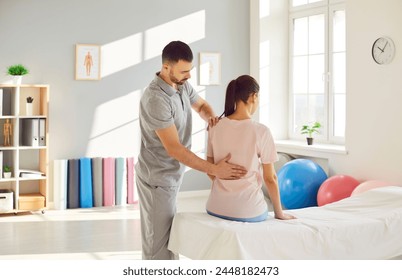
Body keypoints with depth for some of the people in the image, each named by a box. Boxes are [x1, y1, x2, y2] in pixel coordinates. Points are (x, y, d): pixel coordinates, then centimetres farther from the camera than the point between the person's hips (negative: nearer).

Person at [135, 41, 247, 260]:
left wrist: (211, 117, -6)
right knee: (158, 238, 0)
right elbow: (174, 148, -28)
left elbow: (201, 105, 20)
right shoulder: (156, 99, -27)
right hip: (157, 177, -9)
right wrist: (214, 170, -27)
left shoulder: (182, 85, 0)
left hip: (171, 174, 9)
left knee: (166, 233, 19)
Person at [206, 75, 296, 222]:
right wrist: (279, 213, 5)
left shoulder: (215, 127, -3)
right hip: (248, 210, -3)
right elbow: (270, 178, -8)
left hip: (216, 208, 3)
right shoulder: (261, 131, -14)